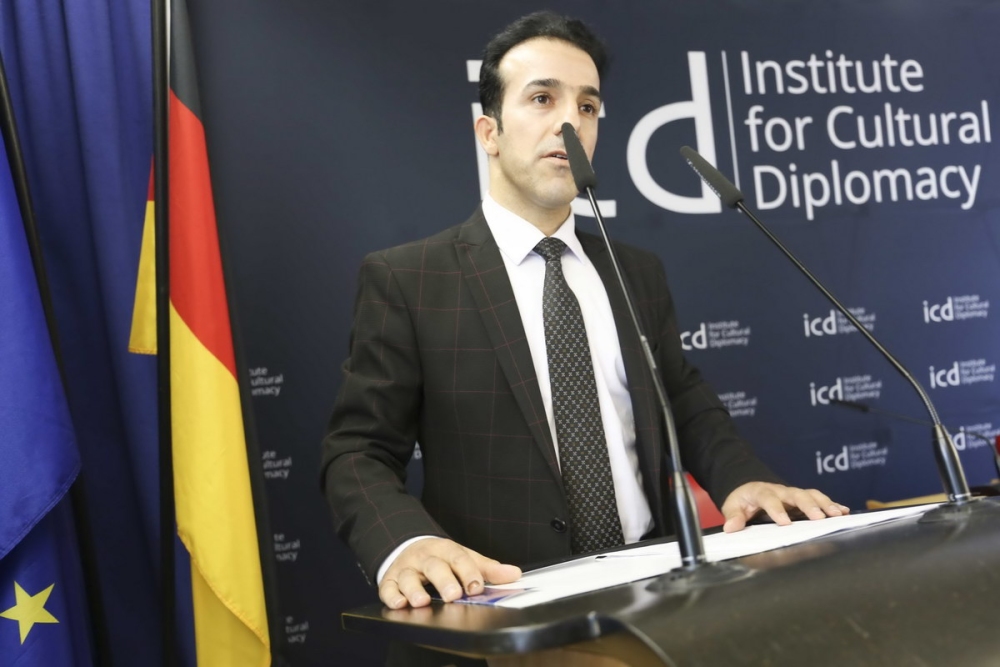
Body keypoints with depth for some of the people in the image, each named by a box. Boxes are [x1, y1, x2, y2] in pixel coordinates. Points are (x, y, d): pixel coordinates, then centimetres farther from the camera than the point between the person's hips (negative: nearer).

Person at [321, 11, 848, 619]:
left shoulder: (639, 273, 14)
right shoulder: (404, 280, -1)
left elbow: (687, 403, 20)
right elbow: (360, 449, -4)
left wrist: (743, 479, -1)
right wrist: (406, 544, -24)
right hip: (508, 602, -4)